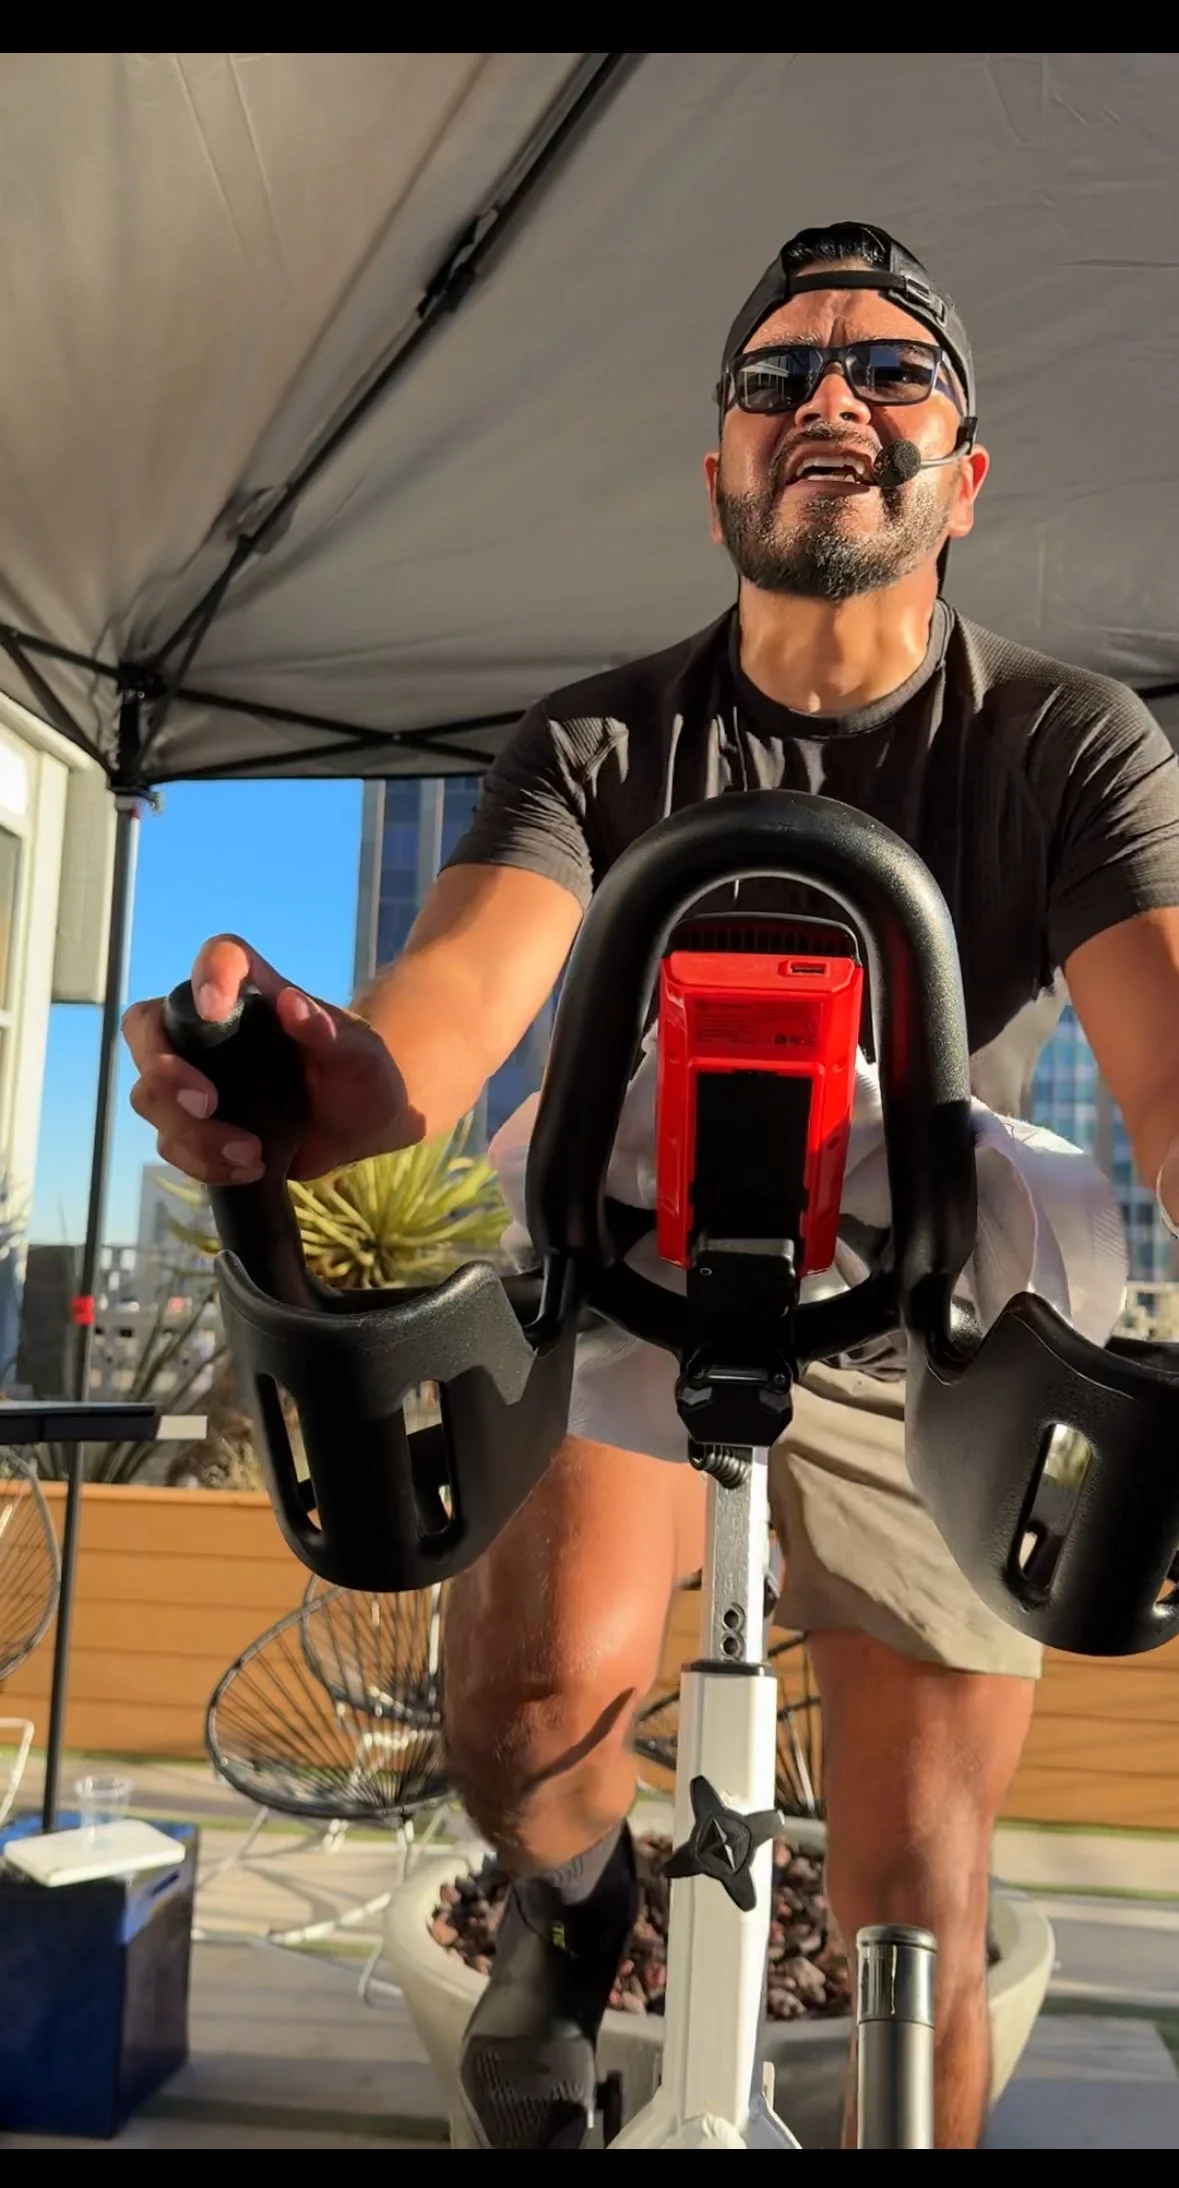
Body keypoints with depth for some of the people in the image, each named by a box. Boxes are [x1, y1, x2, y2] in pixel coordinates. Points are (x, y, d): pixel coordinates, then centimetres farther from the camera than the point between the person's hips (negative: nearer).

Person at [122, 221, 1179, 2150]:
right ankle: (572, 1911, 8)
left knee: (918, 1933, 3)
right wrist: (316, 1077, -54)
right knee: (540, 1677, -28)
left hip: (915, 1355, 1)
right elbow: (452, 1003, -29)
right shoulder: (601, 745, -12)